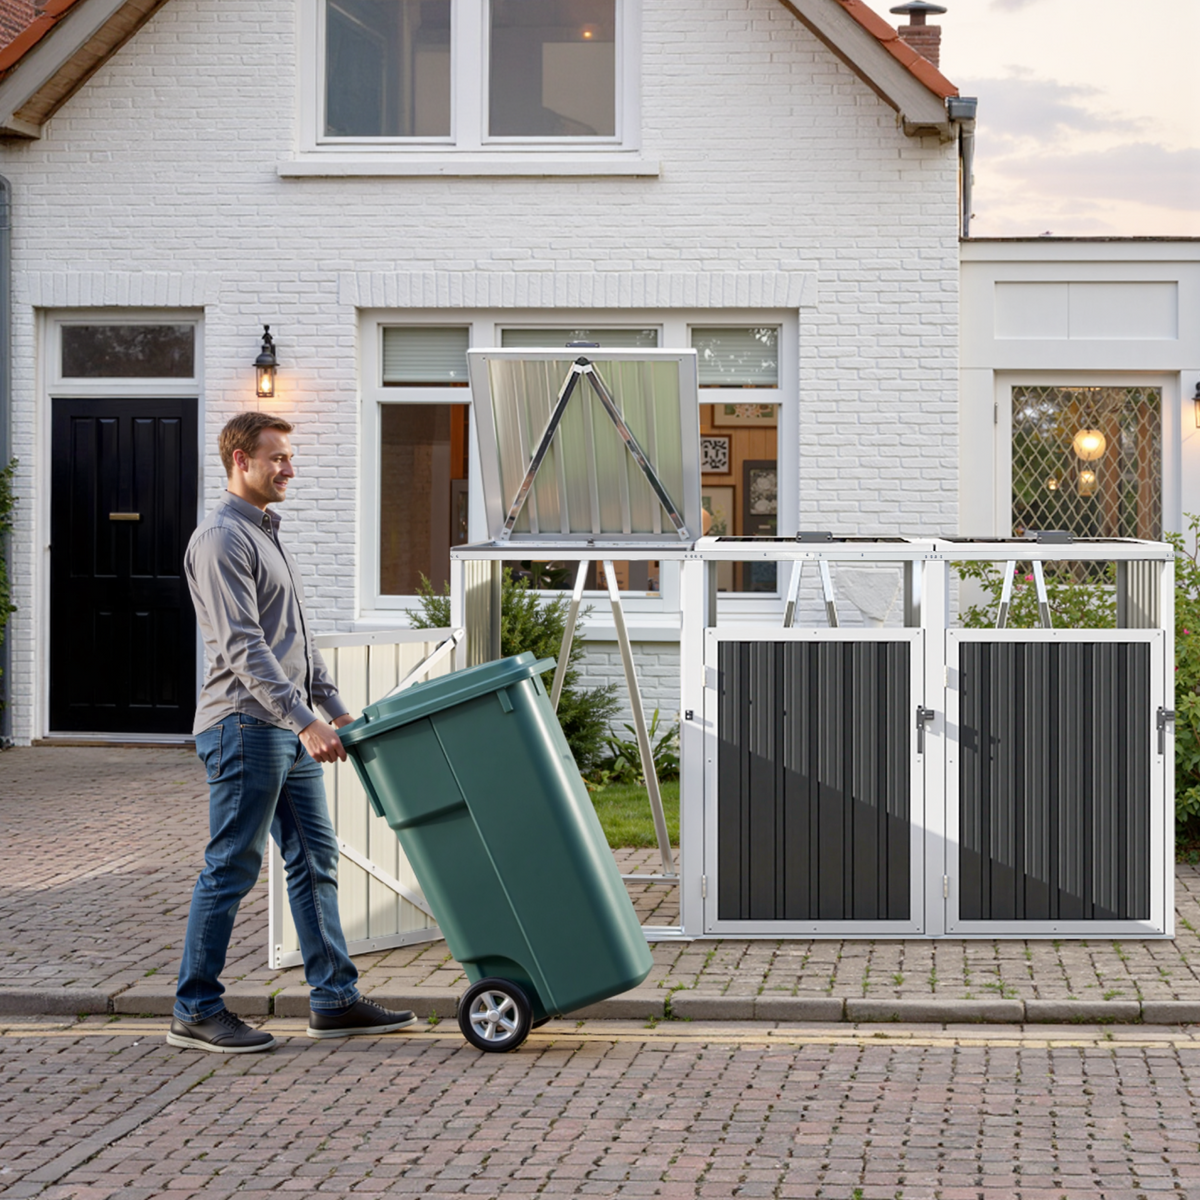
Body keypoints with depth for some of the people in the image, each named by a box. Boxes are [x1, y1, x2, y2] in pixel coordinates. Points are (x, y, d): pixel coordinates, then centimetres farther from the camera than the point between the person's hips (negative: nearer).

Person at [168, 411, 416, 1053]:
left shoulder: (266, 532, 20)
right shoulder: (221, 538, -12)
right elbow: (244, 647, -20)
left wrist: (333, 705, 19)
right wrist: (304, 720, -25)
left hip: (291, 732, 10)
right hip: (245, 725, -10)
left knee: (315, 860, 10)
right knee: (232, 867, -5)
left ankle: (335, 999, 14)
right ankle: (196, 1011, 2)